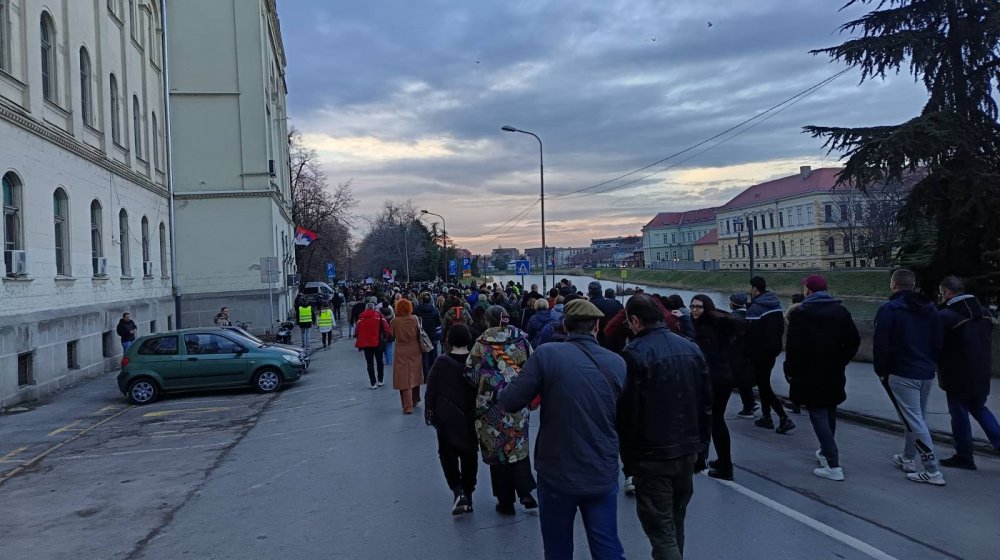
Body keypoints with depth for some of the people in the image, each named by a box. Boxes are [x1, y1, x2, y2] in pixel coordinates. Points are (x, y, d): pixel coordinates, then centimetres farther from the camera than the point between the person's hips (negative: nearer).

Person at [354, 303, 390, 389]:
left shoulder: (361, 317, 1)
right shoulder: (378, 315, -3)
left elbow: (357, 329, 0)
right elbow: (386, 327, -9)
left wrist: (358, 342, 8)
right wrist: (385, 337, 4)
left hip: (366, 343, 0)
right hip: (378, 343, 0)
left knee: (370, 363, 6)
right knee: (379, 361, 17)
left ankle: (373, 383, 2)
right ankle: (380, 381, 20)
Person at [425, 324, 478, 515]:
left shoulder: (441, 362, -12)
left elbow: (431, 390, -7)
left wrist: (429, 411, 5)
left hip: (447, 418, -2)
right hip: (471, 418, 2)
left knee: (448, 453, 7)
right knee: (469, 454, 14)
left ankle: (458, 490, -12)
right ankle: (468, 493, 20)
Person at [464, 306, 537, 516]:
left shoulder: (482, 344, -8)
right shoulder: (521, 339, -1)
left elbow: (471, 375, -9)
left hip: (492, 405, -2)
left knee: (498, 449, 8)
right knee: (519, 446, 17)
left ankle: (506, 502, 15)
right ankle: (525, 492, 4)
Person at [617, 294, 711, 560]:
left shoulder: (634, 353, -16)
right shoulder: (691, 348, 5)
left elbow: (628, 411, -16)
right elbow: (706, 404, 8)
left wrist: (628, 458, -5)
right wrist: (702, 449, 15)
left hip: (652, 456, -7)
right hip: (688, 451, 7)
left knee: (660, 528, 0)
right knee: (675, 523, 21)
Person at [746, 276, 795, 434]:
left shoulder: (755, 308, -19)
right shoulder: (776, 304, 8)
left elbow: (751, 334, -20)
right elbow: (781, 328, 14)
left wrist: (748, 354, -9)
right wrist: (776, 345, 19)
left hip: (760, 353, -9)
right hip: (774, 350, 9)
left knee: (764, 386, -3)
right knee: (764, 383, 20)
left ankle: (784, 418, -11)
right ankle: (766, 417, 25)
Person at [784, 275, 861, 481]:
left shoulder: (800, 313, -11)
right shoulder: (840, 311, 6)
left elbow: (793, 346, -16)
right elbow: (854, 340, 4)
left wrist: (790, 371, -5)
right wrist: (841, 361, 12)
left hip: (810, 374, -6)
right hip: (834, 373, 6)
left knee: (818, 416, -4)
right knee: (829, 413, 21)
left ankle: (833, 465, -10)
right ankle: (827, 451, 39)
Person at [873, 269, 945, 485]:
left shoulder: (889, 309, -12)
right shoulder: (930, 308, 10)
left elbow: (881, 345, -14)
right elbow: (938, 342, 13)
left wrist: (881, 371, -1)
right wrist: (931, 364, 19)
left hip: (901, 374, -7)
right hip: (927, 373, 7)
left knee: (914, 421, -5)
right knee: (916, 417, 19)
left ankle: (933, 470, -7)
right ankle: (908, 459, 30)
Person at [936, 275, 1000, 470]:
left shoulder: (945, 316, -18)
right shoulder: (983, 311, 6)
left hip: (958, 376, -7)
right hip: (982, 373, 7)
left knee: (959, 413, 5)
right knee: (979, 408, 24)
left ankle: (964, 457, 14)